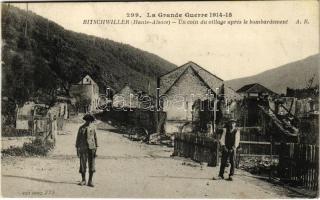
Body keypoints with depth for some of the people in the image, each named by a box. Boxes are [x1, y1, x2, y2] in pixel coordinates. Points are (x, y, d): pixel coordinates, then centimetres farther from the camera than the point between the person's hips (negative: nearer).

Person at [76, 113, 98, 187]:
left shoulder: (92, 127, 6)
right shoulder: (81, 128, 4)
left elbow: (95, 138, 8)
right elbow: (78, 139, 5)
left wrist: (96, 149, 3)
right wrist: (77, 149, 1)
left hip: (91, 148, 1)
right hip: (83, 148, -1)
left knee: (92, 165, -2)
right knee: (83, 165, 2)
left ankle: (90, 181, 4)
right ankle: (83, 180, 15)